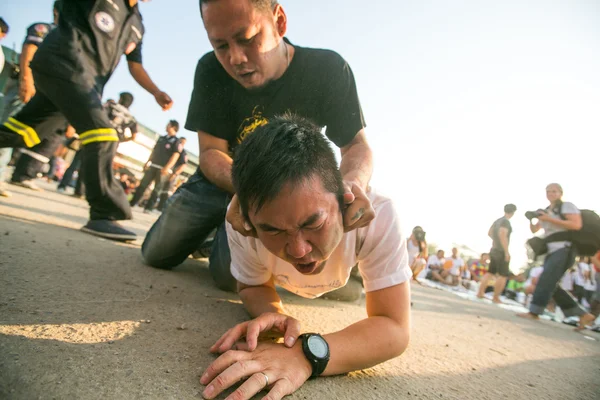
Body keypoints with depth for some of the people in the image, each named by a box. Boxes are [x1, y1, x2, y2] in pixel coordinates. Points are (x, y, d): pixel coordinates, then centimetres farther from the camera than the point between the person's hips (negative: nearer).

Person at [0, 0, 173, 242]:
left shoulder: (137, 25, 22)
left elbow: (135, 66, 17)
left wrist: (156, 93, 3)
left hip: (80, 77, 8)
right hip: (63, 61, -8)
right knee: (101, 134, -22)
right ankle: (104, 215, -25)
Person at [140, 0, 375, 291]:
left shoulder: (328, 70, -20)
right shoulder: (211, 71, -17)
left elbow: (356, 145, -17)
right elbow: (211, 152, -17)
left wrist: (352, 182, -43)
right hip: (220, 179, 3)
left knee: (232, 275, -20)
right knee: (155, 255, 4)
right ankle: (218, 231, 32)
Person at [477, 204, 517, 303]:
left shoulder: (497, 220, 11)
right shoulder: (506, 221, -15)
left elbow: (489, 233, 23)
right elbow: (502, 235, -26)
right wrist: (507, 252, -24)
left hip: (494, 250, 8)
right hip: (501, 252, -8)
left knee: (490, 273, 12)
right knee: (503, 276, -1)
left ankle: (480, 293, 11)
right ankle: (496, 298, 0)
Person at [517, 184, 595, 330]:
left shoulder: (567, 206, 0)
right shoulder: (546, 211, 21)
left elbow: (577, 225, -16)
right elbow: (534, 230, 26)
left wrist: (551, 219, -18)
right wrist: (531, 219, 4)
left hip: (564, 249, -8)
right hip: (551, 251, 8)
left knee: (546, 279, -18)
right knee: (550, 285, 3)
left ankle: (533, 312, -21)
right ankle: (583, 315, 10)